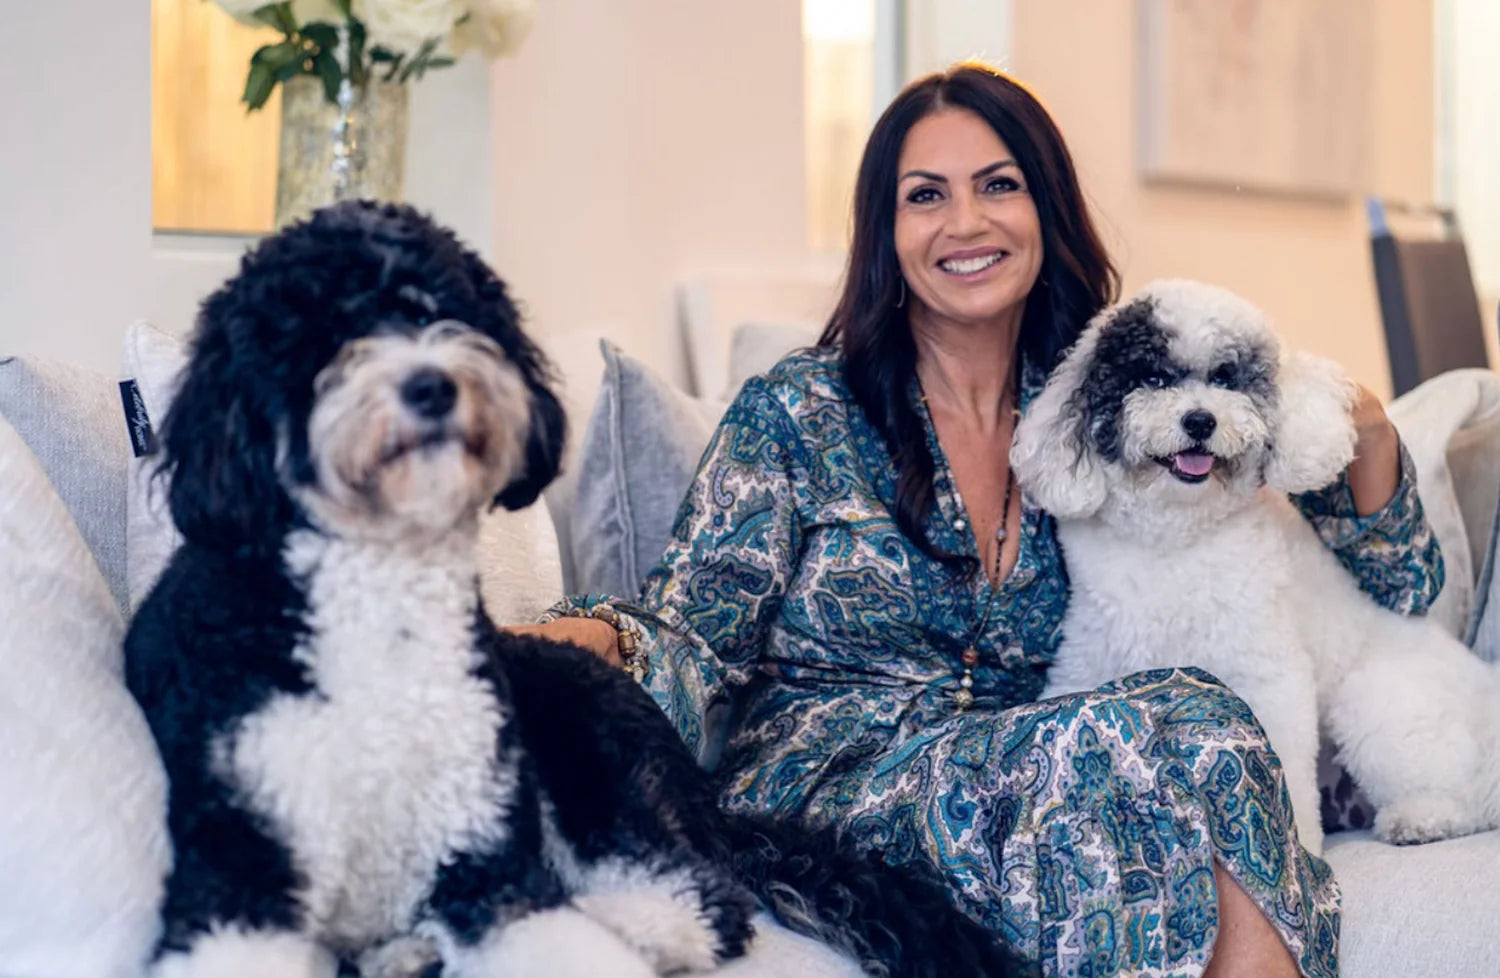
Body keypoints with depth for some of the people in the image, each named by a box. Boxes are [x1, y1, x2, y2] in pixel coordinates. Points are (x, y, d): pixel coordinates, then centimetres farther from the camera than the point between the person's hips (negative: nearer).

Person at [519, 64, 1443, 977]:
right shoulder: (797, 413, 3)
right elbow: (698, 628, -5)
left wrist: (1362, 429, -2)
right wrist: (592, 640, -27)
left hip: (1024, 786, 3)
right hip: (819, 789, -3)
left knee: (1200, 719, -31)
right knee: (1125, 733, -31)